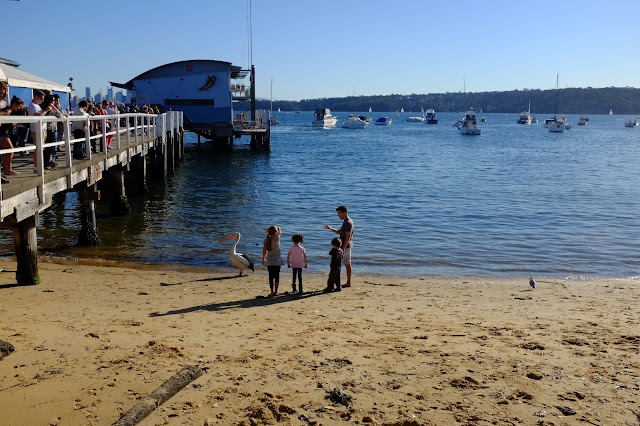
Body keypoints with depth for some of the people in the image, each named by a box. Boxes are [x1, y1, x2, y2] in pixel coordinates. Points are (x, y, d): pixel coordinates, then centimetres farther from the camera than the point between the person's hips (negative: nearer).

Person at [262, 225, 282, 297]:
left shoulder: (266, 240, -5)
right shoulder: (277, 238, -15)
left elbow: (264, 251, 3)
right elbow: (279, 228, 1)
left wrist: (263, 259, 18)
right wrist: (268, 229, 8)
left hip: (269, 261, 2)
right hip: (277, 260, -2)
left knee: (271, 276, 7)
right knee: (277, 276, 11)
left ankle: (272, 292, 5)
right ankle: (276, 291, 16)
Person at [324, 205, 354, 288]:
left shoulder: (348, 223, -19)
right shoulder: (346, 221, 14)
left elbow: (348, 237, -23)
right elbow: (339, 232, 20)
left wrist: (343, 248, -24)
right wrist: (330, 228, 5)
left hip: (346, 246, -10)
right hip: (347, 246, 10)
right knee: (347, 264, 11)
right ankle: (348, 283, 15)